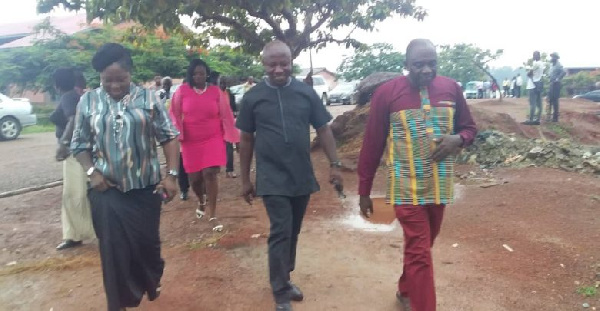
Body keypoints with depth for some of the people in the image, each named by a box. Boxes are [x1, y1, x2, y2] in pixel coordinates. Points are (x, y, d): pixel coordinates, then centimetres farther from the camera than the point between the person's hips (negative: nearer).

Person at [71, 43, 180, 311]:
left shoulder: (148, 98, -2)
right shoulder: (88, 102, 2)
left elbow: (169, 137, -1)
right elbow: (79, 144, 9)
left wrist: (171, 174, -9)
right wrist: (91, 172, -6)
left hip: (145, 187, 0)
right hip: (106, 190, 1)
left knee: (147, 241, 10)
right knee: (113, 248, 6)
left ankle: (152, 283, 40)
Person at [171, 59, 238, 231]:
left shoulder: (215, 91, -1)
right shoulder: (182, 90, -1)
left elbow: (225, 115, 3)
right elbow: (175, 114, 5)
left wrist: (233, 137, 4)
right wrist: (176, 136, 0)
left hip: (213, 139, -1)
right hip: (191, 141, 1)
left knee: (210, 174, -10)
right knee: (195, 177, 6)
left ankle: (213, 215, 0)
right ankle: (201, 202, 40)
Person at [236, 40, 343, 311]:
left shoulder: (306, 92, 0)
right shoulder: (253, 97, -2)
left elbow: (323, 129, 5)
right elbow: (246, 140, 3)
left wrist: (335, 165, -1)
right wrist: (245, 180, 5)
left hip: (302, 178, 3)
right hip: (272, 180, -2)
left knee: (293, 233, 15)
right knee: (280, 233, -4)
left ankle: (284, 278, 34)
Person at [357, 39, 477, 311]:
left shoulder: (450, 88, 2)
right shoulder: (386, 93, -10)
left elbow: (470, 128, 13)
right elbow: (372, 145, -6)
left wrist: (458, 139, -12)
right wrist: (364, 191, -3)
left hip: (440, 186, 5)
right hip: (407, 188, -4)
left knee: (420, 246, 19)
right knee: (420, 253, -2)